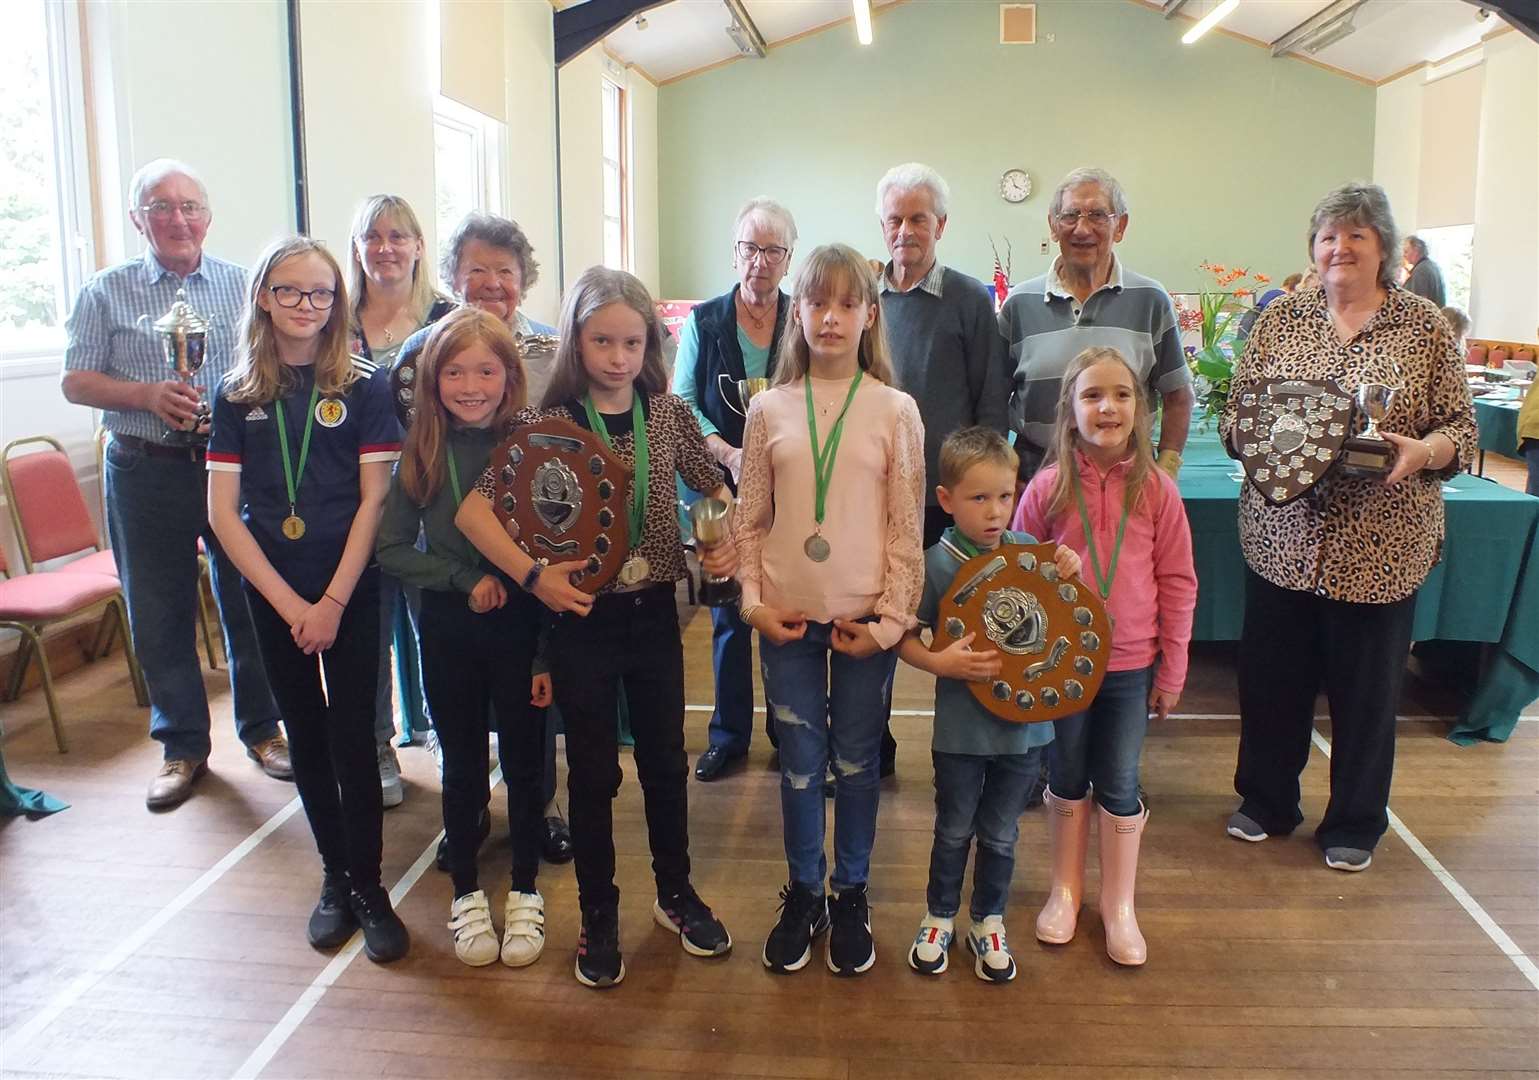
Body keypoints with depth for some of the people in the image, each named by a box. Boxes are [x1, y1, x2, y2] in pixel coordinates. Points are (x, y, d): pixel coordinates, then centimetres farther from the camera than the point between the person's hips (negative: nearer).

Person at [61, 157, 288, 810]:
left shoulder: (243, 286, 5)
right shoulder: (107, 292, 5)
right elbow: (76, 381, 3)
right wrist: (146, 395, -14)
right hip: (145, 473, 1)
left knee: (251, 605, 7)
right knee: (159, 616, 7)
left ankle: (261, 729, 25)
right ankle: (182, 748, 23)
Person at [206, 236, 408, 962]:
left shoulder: (364, 386, -4)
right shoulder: (238, 396, 2)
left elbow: (374, 499, -8)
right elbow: (222, 509, -1)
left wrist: (333, 601, -12)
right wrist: (288, 603, -9)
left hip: (350, 589, -2)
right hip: (273, 593, 3)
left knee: (352, 738, 0)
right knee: (306, 738, 12)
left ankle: (367, 884, 15)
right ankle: (334, 875, 27)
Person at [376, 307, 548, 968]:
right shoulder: (421, 456, -4)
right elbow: (392, 550, -1)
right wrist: (464, 579, -15)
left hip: (521, 625, -1)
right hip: (447, 630, 2)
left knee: (524, 762, 11)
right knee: (461, 765, 14)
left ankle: (525, 891, 30)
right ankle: (466, 893, 32)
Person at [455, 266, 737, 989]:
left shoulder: (669, 413, -1)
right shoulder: (545, 424, -9)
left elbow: (713, 487, 12)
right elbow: (472, 510, -12)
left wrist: (729, 542, -7)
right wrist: (533, 576, -20)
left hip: (653, 611, 3)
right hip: (583, 617, -2)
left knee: (665, 759, 15)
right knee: (593, 771, 10)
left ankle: (675, 892, 36)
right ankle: (598, 915, 27)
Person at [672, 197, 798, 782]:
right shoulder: (703, 321, 4)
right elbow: (683, 404, 0)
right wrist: (729, 455, -13)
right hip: (725, 493, 1)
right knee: (728, 612, 9)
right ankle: (729, 734, 22)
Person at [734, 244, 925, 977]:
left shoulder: (896, 411, -2)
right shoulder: (769, 409, 3)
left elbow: (906, 527, -3)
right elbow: (750, 519, 6)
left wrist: (890, 619, -8)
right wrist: (755, 601, -4)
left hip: (865, 619, -1)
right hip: (788, 617, 1)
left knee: (857, 763, 11)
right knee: (800, 764, 11)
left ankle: (851, 896, 29)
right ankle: (802, 895, 29)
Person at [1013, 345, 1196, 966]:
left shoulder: (1157, 490, -7)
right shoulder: (1047, 489, -8)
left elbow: (1178, 583, -2)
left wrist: (1172, 670, 0)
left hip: (1130, 666, 0)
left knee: (1120, 786, 11)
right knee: (1067, 781, 16)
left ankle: (1119, 905, 29)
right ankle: (1065, 891, 35)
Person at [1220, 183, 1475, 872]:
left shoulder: (1425, 326, 1)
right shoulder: (1280, 319, 5)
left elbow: (1461, 427, 2)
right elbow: (1234, 412, 7)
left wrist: (1421, 452, -18)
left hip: (1379, 545, -1)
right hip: (1283, 535, 2)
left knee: (1365, 685, 9)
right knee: (1271, 673, 10)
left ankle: (1355, 824, 28)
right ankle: (1267, 803, 32)